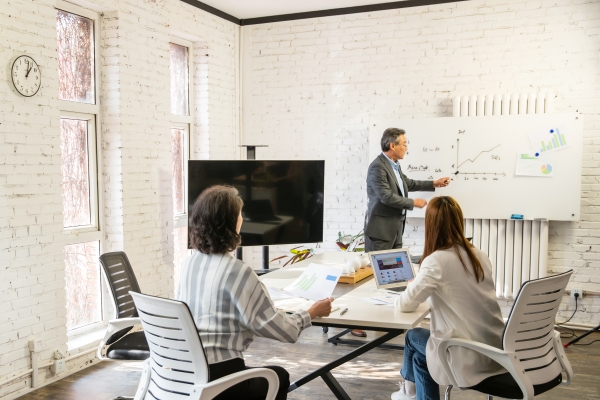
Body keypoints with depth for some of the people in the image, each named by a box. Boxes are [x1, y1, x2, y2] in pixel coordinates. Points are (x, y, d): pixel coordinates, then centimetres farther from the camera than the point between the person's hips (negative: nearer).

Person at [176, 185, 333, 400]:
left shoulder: (188, 264, 1)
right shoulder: (238, 272, -19)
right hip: (217, 378, -6)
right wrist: (312, 313, 6)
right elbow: (285, 331, -13)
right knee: (279, 376, 23)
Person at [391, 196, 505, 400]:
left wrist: (410, 290, 10)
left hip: (469, 357, -6)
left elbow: (405, 304, -11)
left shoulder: (437, 261, -18)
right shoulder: (479, 256, 3)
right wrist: (429, 287, 22)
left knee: (413, 336, 23)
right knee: (421, 356, 26)